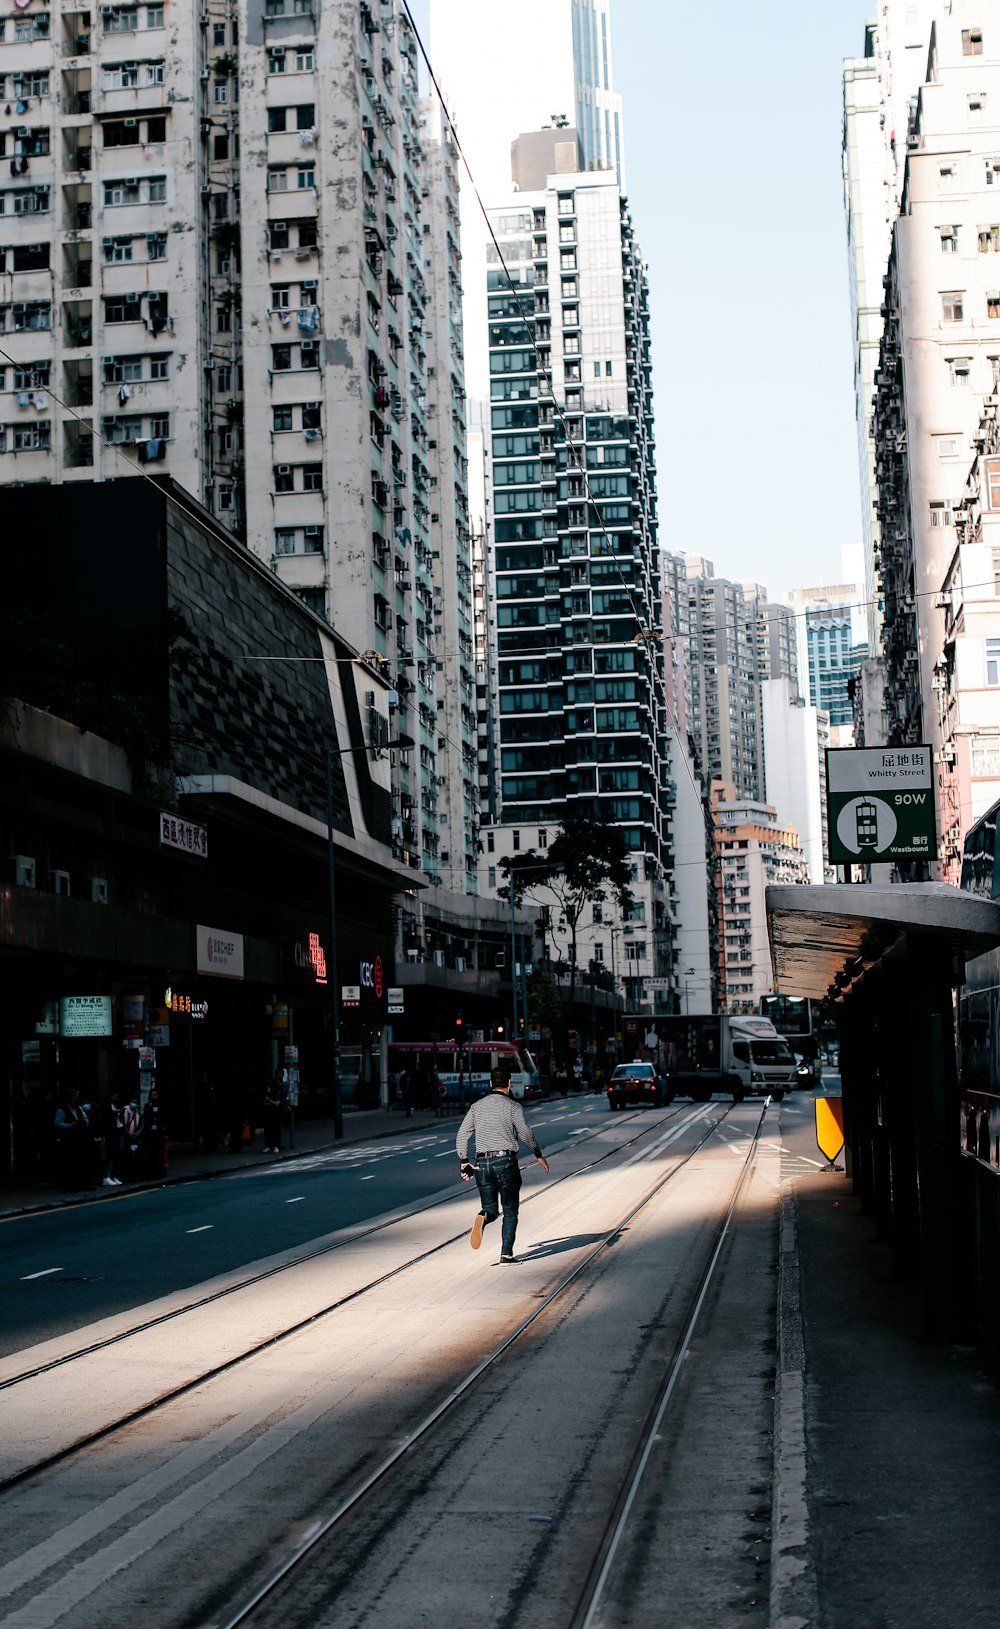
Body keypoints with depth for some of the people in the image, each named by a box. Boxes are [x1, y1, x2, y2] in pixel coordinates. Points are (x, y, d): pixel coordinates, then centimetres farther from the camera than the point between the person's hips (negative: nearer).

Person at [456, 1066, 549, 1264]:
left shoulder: (477, 1106, 10)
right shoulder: (513, 1106, -2)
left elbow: (462, 1136, 7)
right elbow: (526, 1134, -6)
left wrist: (464, 1163, 14)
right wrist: (539, 1155, 8)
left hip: (482, 1163, 3)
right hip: (506, 1161, -3)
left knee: (490, 1208, 12)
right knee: (510, 1211, 9)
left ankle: (483, 1218, -23)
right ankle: (507, 1254, 1)